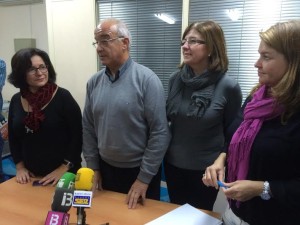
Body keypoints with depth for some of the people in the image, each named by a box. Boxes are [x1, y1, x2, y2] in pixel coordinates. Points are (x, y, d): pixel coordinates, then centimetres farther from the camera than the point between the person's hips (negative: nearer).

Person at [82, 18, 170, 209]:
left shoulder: (146, 79, -17)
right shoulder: (94, 82, 0)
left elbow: (160, 132, -17)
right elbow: (88, 128, 6)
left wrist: (144, 178, -14)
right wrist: (93, 167, 6)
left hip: (139, 171, -4)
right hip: (105, 168, 5)